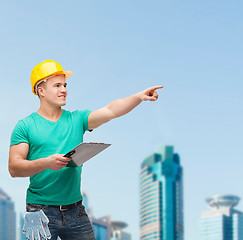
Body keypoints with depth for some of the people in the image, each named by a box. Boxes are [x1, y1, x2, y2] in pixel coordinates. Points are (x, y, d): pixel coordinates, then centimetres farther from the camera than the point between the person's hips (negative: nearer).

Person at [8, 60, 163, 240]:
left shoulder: (76, 119, 8)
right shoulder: (25, 126, 0)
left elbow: (110, 111, -6)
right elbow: (14, 168, -8)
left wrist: (139, 97, -21)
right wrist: (46, 163, -23)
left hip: (75, 210, 3)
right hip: (41, 211, -3)